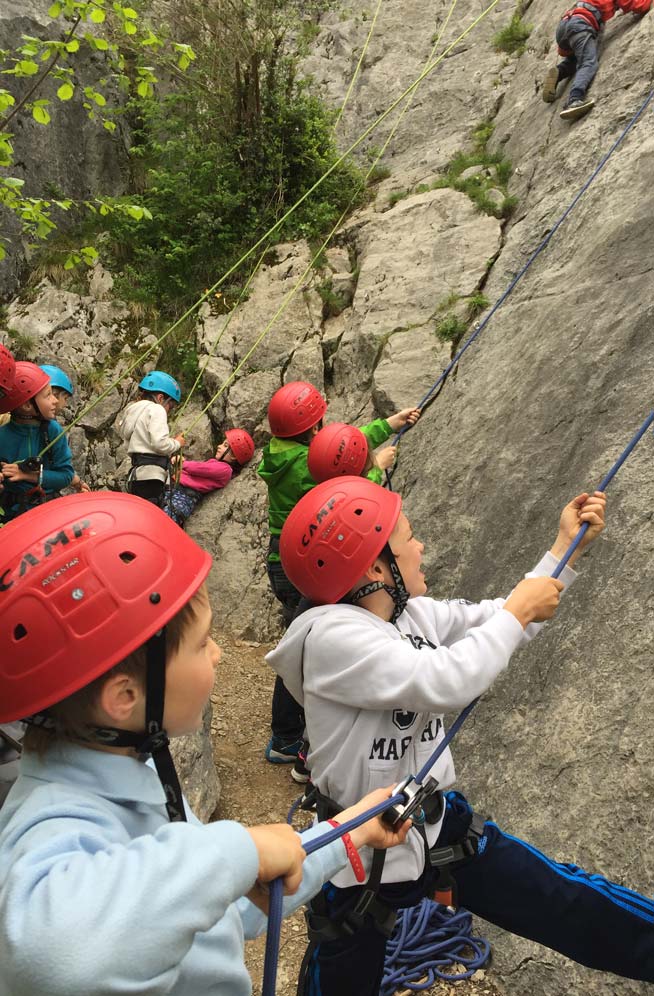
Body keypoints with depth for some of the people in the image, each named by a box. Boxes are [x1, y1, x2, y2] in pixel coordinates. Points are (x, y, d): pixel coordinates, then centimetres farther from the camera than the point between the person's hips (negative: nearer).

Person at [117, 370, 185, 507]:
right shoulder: (156, 409, -2)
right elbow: (159, 443, -14)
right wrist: (177, 443, 4)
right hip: (151, 476, -9)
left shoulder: (133, 411, 26)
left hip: (138, 474, 9)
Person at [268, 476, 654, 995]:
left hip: (440, 826, 6)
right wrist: (517, 612, -23)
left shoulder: (417, 615, -7)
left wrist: (566, 545, 3)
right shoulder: (329, 634, -29)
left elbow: (505, 626, 6)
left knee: (575, 907, 13)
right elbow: (445, 682, -37)